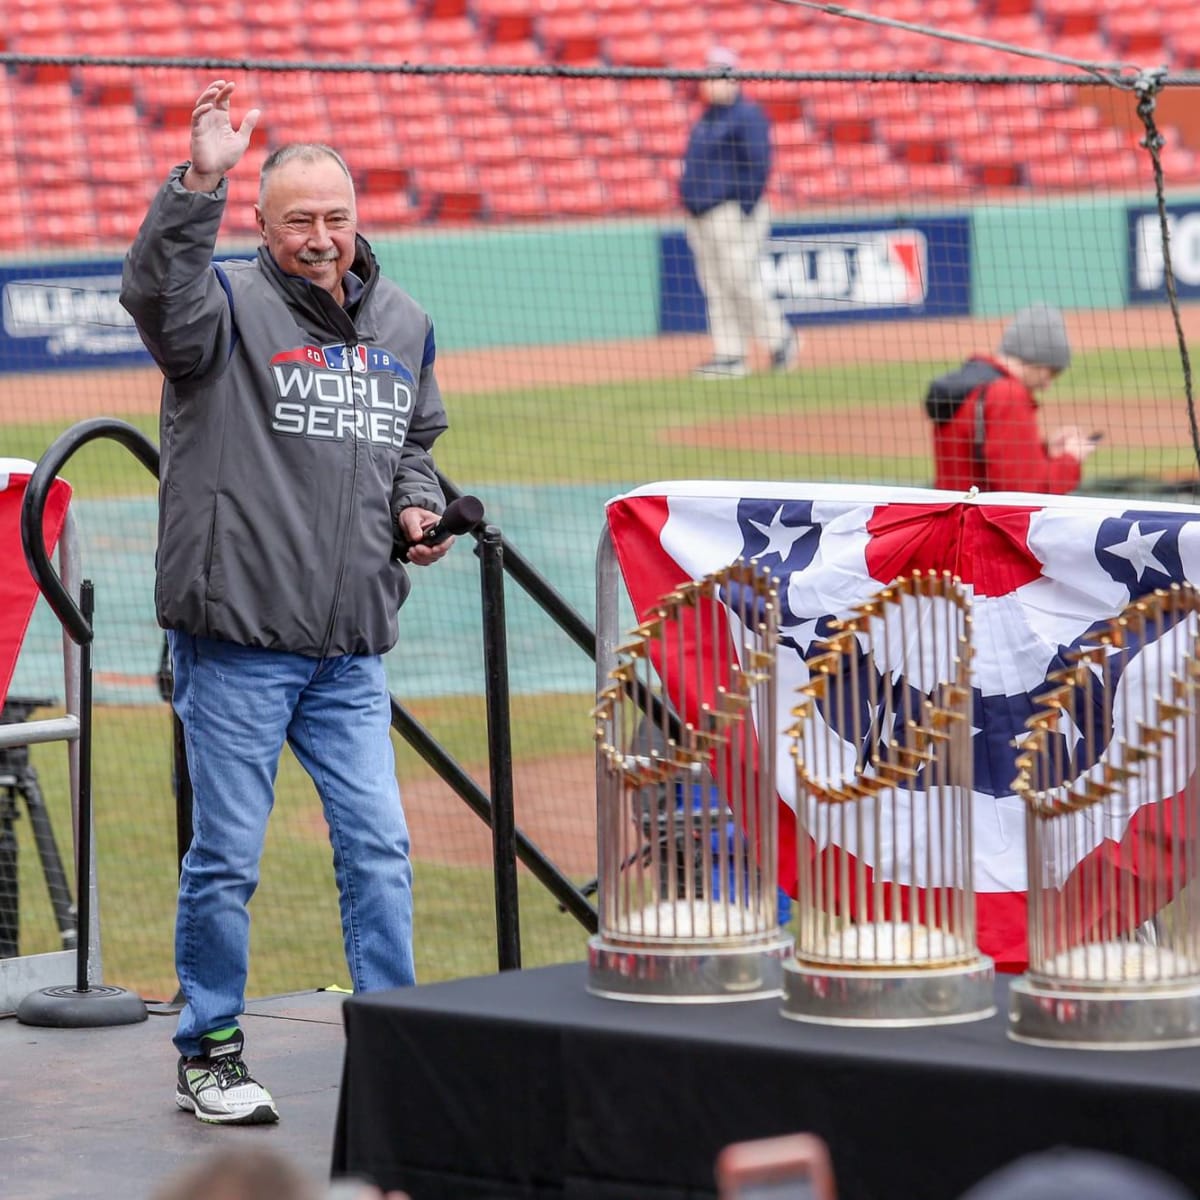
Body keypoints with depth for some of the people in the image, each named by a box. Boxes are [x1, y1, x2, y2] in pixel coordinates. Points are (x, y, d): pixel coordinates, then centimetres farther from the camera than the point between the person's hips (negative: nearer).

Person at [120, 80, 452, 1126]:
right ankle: (209, 1052, 14)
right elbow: (157, 291, -28)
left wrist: (418, 505, 7)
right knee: (226, 859, 1)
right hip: (237, 641, -5)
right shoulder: (230, 309, -5)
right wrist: (200, 182, -40)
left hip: (352, 648, 5)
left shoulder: (404, 327, 12)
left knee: (379, 846, 3)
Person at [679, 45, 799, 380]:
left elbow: (759, 164, -15)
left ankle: (781, 340, 4)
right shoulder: (706, 120, 19)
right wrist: (690, 209, 16)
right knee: (716, 290, 6)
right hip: (699, 217, 9)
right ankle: (729, 355, 7)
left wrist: (747, 210, -19)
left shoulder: (747, 116, -8)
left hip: (733, 213, -9)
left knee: (742, 283, -10)